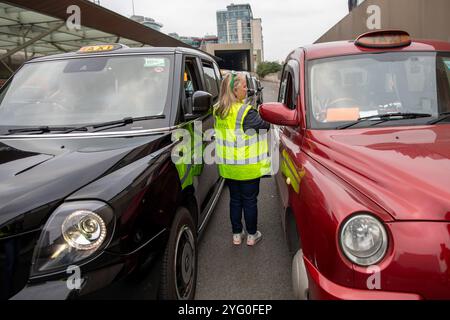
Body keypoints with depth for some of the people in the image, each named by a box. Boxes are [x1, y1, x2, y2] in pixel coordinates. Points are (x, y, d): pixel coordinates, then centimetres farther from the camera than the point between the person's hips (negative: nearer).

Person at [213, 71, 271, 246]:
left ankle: (237, 234, 27)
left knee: (235, 199, 17)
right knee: (250, 200, 10)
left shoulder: (217, 111, 1)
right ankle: (252, 235, 23)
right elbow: (264, 127, -12)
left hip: (228, 166, 6)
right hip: (248, 167, -6)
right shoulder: (246, 112, -22)